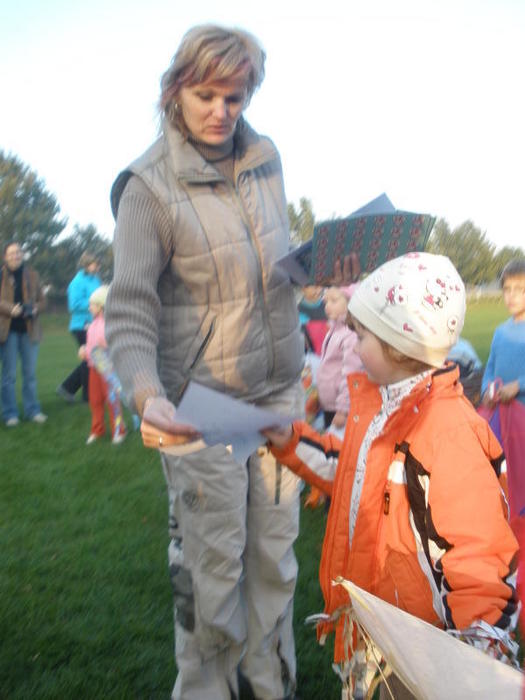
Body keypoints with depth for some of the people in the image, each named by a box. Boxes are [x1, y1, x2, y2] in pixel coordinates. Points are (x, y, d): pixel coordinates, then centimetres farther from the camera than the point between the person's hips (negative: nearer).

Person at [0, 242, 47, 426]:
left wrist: (35, 309, -12)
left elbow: (42, 300, 8)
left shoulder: (32, 275, 6)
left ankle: (32, 410, 19)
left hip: (29, 329, 3)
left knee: (30, 373, 9)